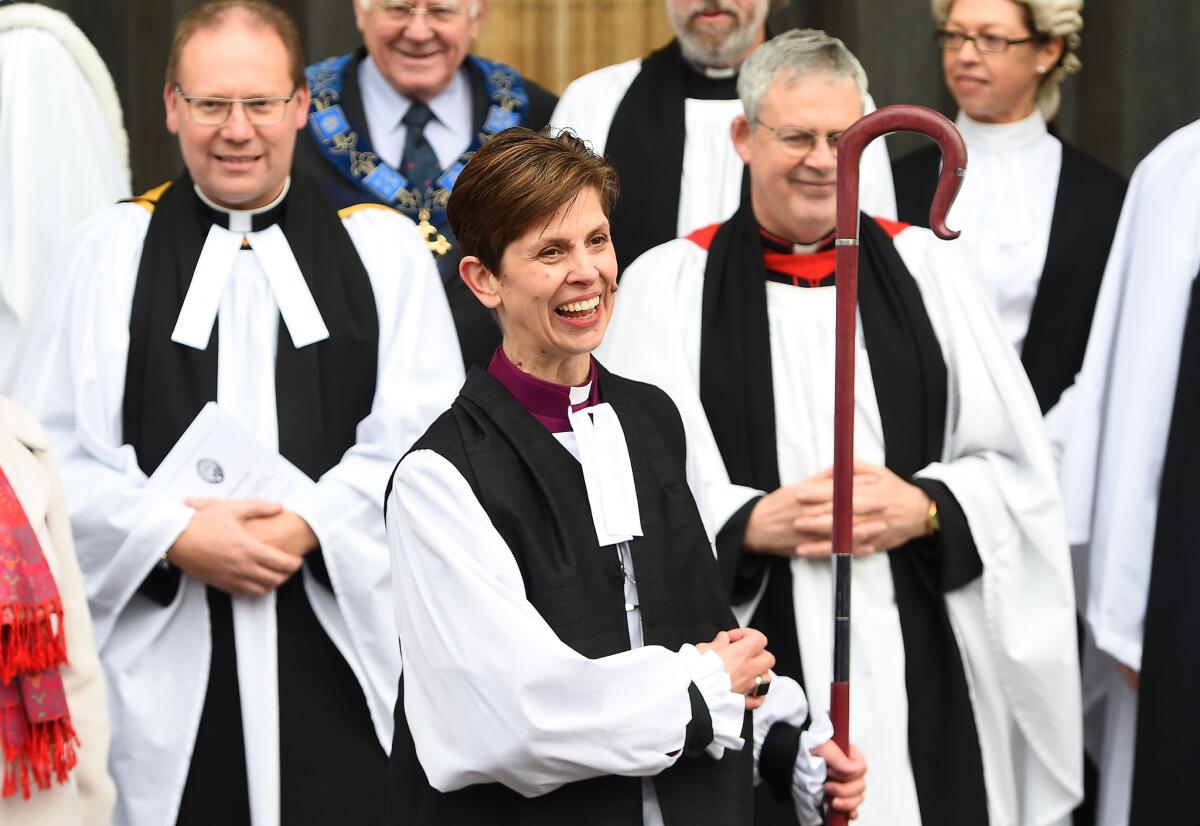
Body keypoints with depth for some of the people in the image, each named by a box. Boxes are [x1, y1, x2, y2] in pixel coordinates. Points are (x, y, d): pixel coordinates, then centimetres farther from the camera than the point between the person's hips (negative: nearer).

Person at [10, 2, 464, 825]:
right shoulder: (110, 252, 6)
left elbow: (421, 437, -2)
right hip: (169, 661, 0)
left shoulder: (384, 249, 7)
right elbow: (55, 454, 0)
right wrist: (176, 535, -13)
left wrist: (308, 528, -15)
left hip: (343, 654, 0)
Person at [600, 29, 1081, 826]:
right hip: (746, 669, -2)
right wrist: (753, 522, -20)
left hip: (920, 666, 2)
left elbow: (1017, 467, 6)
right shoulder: (669, 283, 3)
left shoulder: (927, 268, 9)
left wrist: (925, 506, -12)